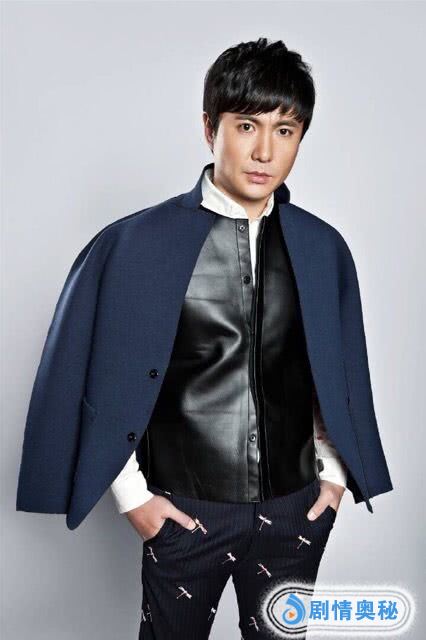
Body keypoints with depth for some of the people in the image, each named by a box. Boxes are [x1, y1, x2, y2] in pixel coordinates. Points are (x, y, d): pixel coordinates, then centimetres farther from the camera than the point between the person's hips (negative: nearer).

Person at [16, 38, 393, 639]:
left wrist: (334, 473, 7)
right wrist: (133, 495, -4)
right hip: (184, 510, -2)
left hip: (295, 507, 3)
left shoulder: (323, 249, -2)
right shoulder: (136, 244, -11)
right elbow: (91, 379, -5)